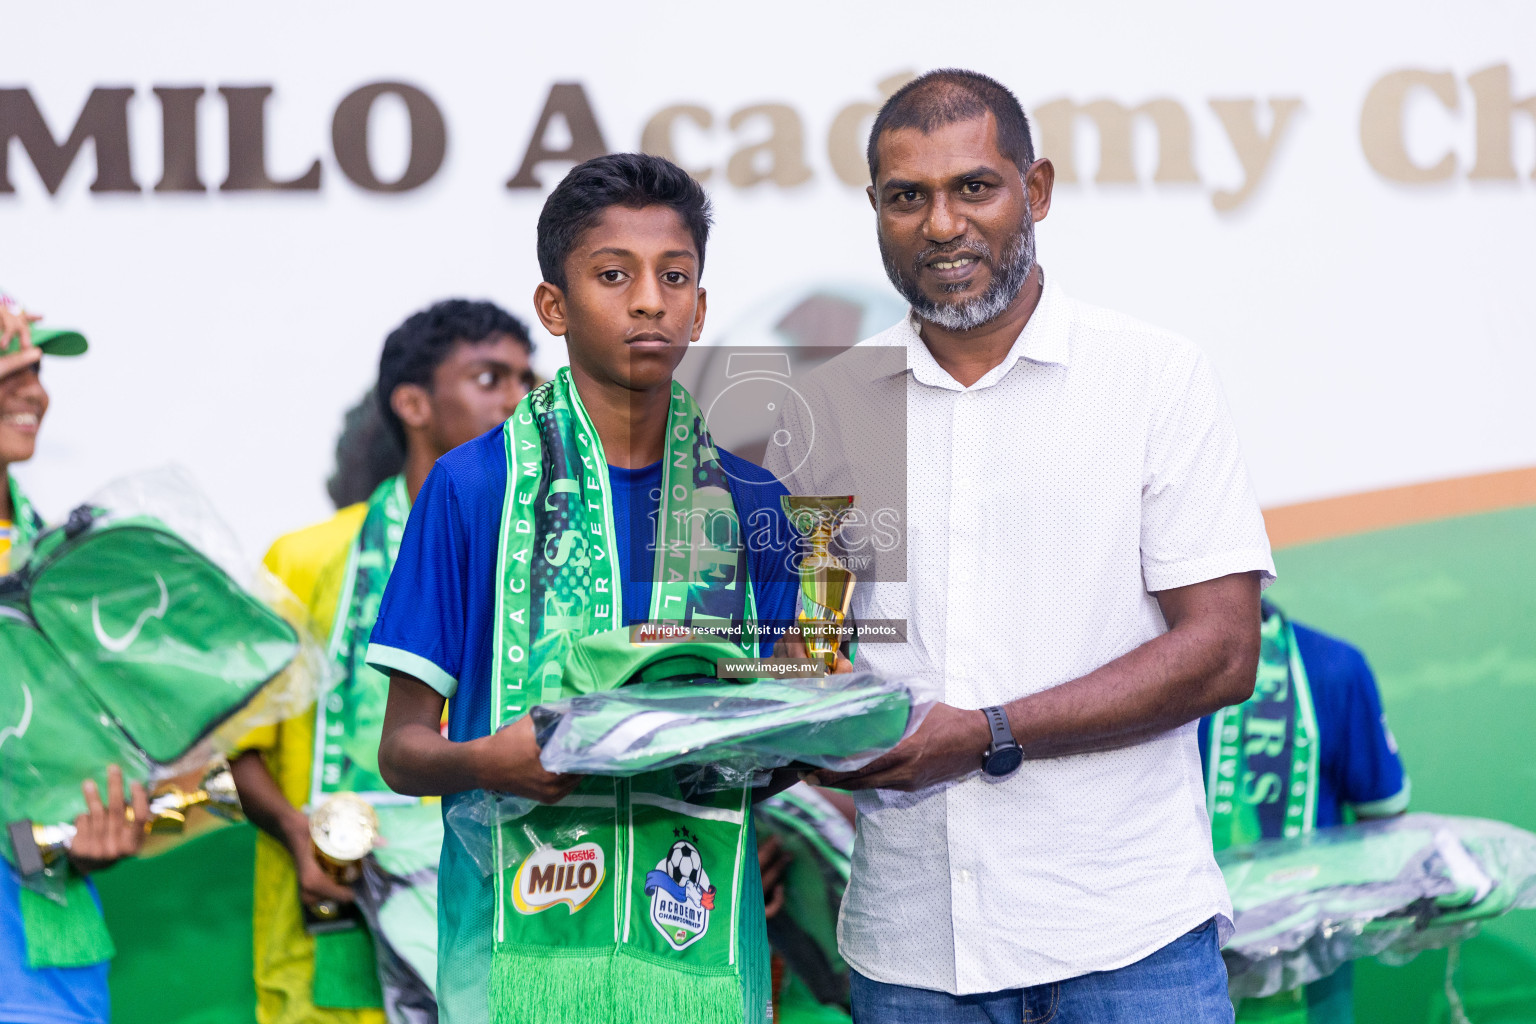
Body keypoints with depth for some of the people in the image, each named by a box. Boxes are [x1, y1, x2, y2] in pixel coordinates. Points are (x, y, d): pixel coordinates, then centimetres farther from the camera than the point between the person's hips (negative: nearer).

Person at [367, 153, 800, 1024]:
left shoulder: (750, 502, 9)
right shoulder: (473, 486, 0)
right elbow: (402, 748, 1)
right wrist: (485, 763, -20)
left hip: (704, 947, 3)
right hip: (523, 944, -2)